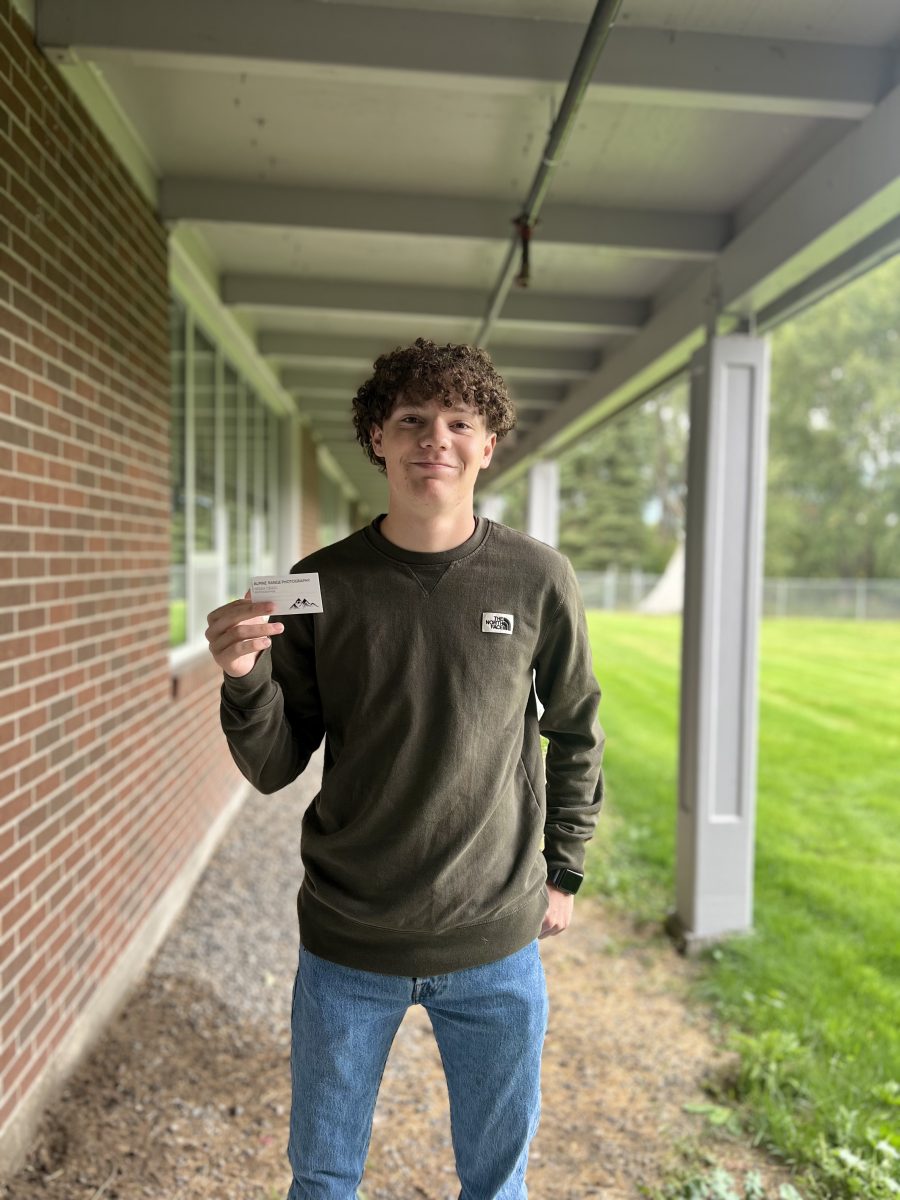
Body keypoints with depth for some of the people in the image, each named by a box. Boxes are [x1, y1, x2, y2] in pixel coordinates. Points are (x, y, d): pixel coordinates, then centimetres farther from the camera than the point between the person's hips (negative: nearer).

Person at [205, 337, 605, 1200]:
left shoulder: (537, 580, -7)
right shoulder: (322, 584, -7)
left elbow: (576, 734, 6)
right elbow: (274, 769, -3)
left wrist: (562, 872, 7)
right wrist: (246, 680, -21)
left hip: (497, 945, 0)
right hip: (346, 942, 1)